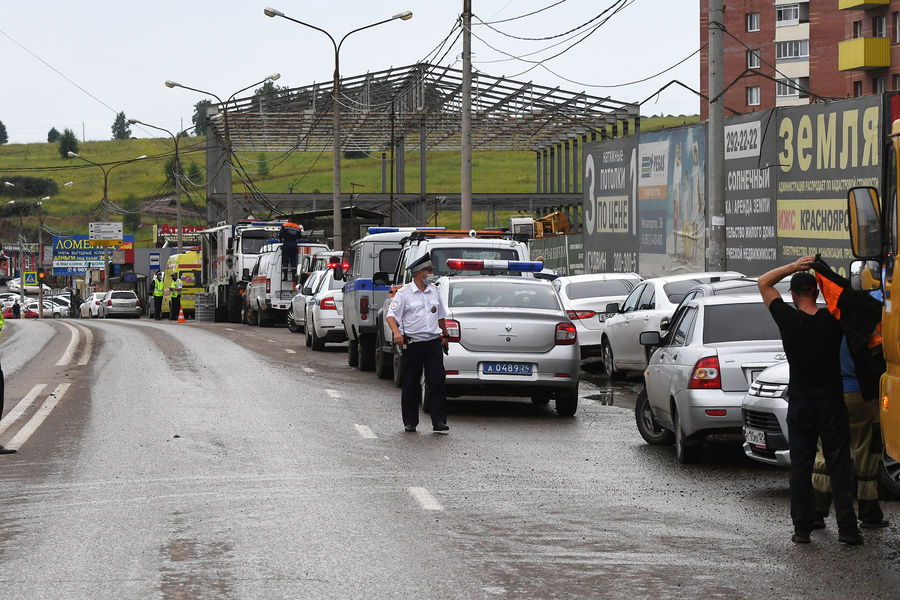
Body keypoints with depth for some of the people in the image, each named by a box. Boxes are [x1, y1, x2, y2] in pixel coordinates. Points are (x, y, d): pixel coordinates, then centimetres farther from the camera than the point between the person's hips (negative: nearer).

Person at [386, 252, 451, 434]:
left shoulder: (434, 292, 14)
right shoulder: (404, 293, -2)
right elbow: (391, 315, -9)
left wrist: (445, 336, 32)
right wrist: (396, 332, -26)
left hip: (433, 343, 3)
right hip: (412, 343, -3)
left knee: (437, 381, -7)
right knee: (411, 384, 4)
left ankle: (439, 422, -7)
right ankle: (410, 422, 15)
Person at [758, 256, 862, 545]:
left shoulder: (789, 320, -9)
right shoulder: (833, 320, -8)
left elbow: (763, 283, 2)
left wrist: (795, 266, 0)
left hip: (800, 403, 0)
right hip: (831, 402, 0)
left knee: (800, 466, 7)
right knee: (839, 466, 3)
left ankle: (802, 528, 6)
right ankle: (847, 528, 0)